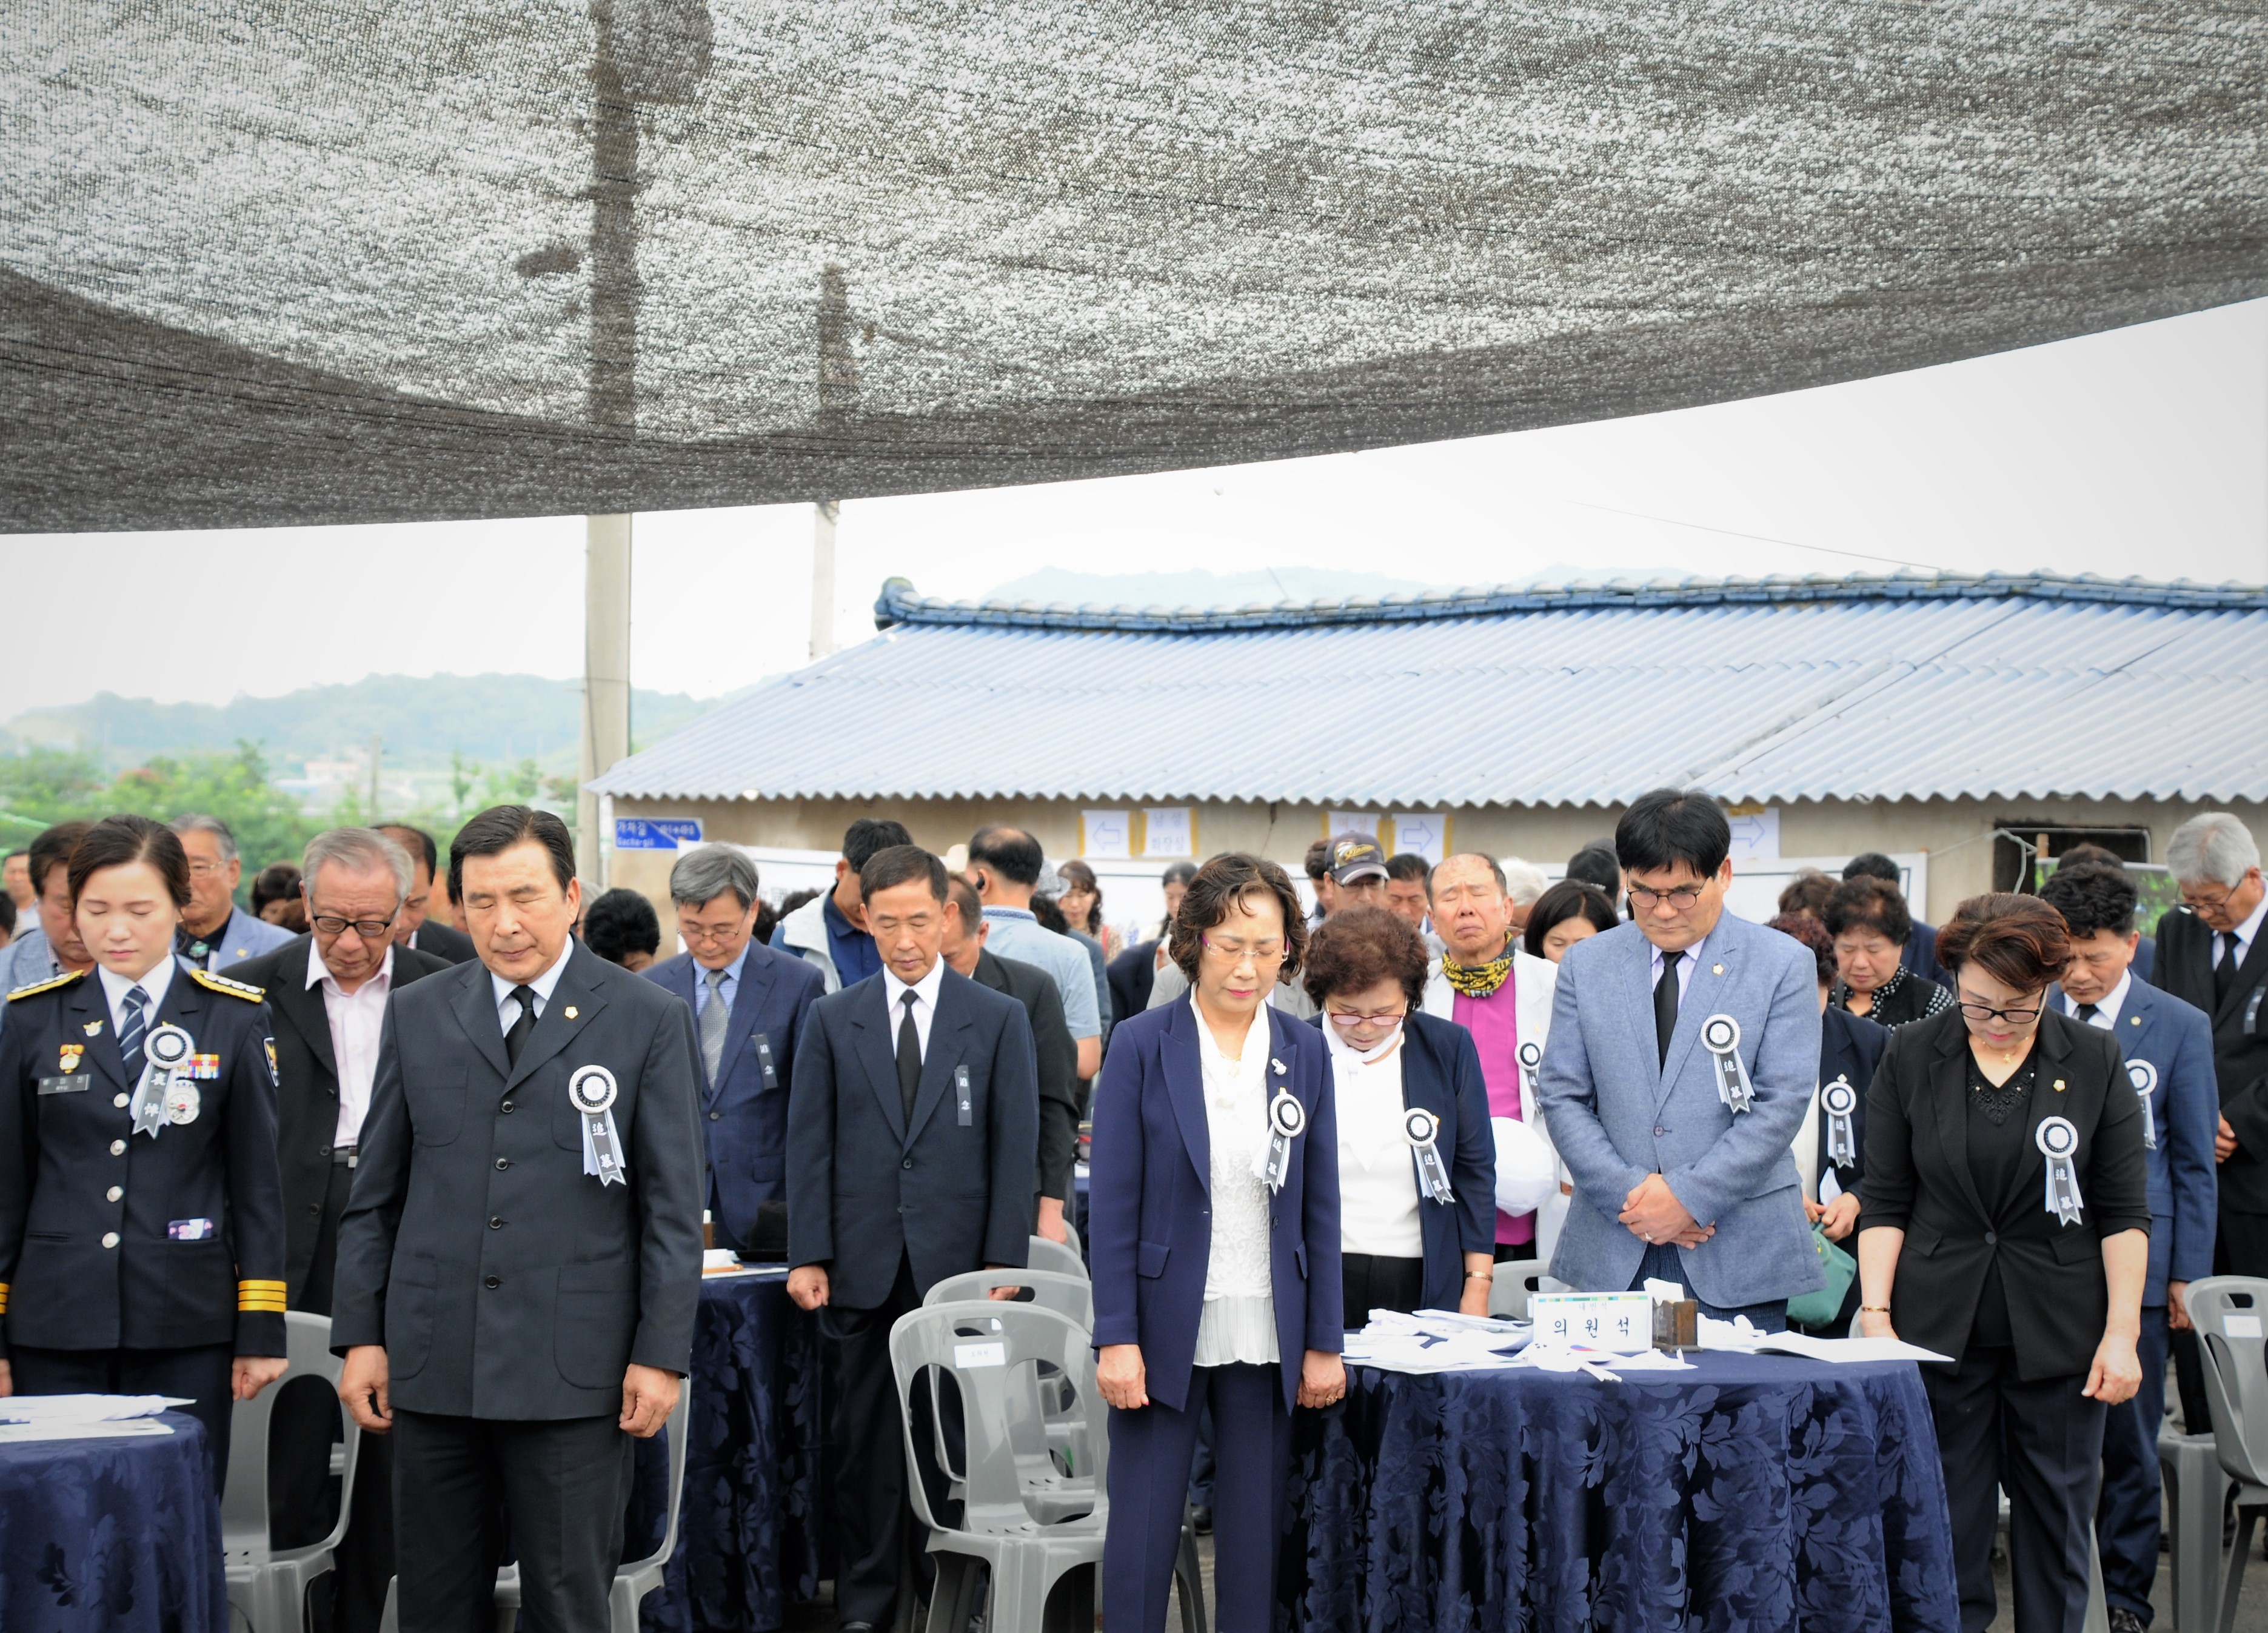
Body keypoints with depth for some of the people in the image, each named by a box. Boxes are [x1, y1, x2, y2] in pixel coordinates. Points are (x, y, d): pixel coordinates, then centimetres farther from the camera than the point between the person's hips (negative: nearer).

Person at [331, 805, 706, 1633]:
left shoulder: (649, 1020, 0)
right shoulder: (415, 1015, 9)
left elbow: (674, 1203, -1)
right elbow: (374, 1194, 12)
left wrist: (661, 1352, -6)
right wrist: (360, 1336, 6)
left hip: (574, 1371, -3)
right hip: (434, 1364, 3)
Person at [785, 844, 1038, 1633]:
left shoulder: (999, 1019, 4)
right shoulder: (833, 1020, 6)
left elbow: (1015, 1146, 2)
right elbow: (809, 1145, 5)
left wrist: (1004, 1259, -5)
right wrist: (808, 1256, -3)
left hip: (958, 1263, -1)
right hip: (865, 1265, 1)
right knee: (865, 1440, 5)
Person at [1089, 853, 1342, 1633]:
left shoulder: (1305, 1053, 4)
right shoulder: (1142, 1045, -4)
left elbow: (1319, 1206, 7)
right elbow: (1113, 1202, -5)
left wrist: (1324, 1341, 4)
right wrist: (1116, 1337, -10)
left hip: (1267, 1335, 2)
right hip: (1167, 1327, -2)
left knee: (1256, 1537, 8)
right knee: (1141, 1536, 3)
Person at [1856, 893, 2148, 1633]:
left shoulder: (2095, 1061, 0)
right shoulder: (1910, 1056, 1)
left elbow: (2124, 1212, 2)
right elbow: (1886, 1202, 3)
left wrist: (2122, 1333, -4)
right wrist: (1876, 1314, -5)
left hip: (2059, 1333, 0)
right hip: (1939, 1327, 0)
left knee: (2057, 1514, 6)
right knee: (1947, 1520, 3)